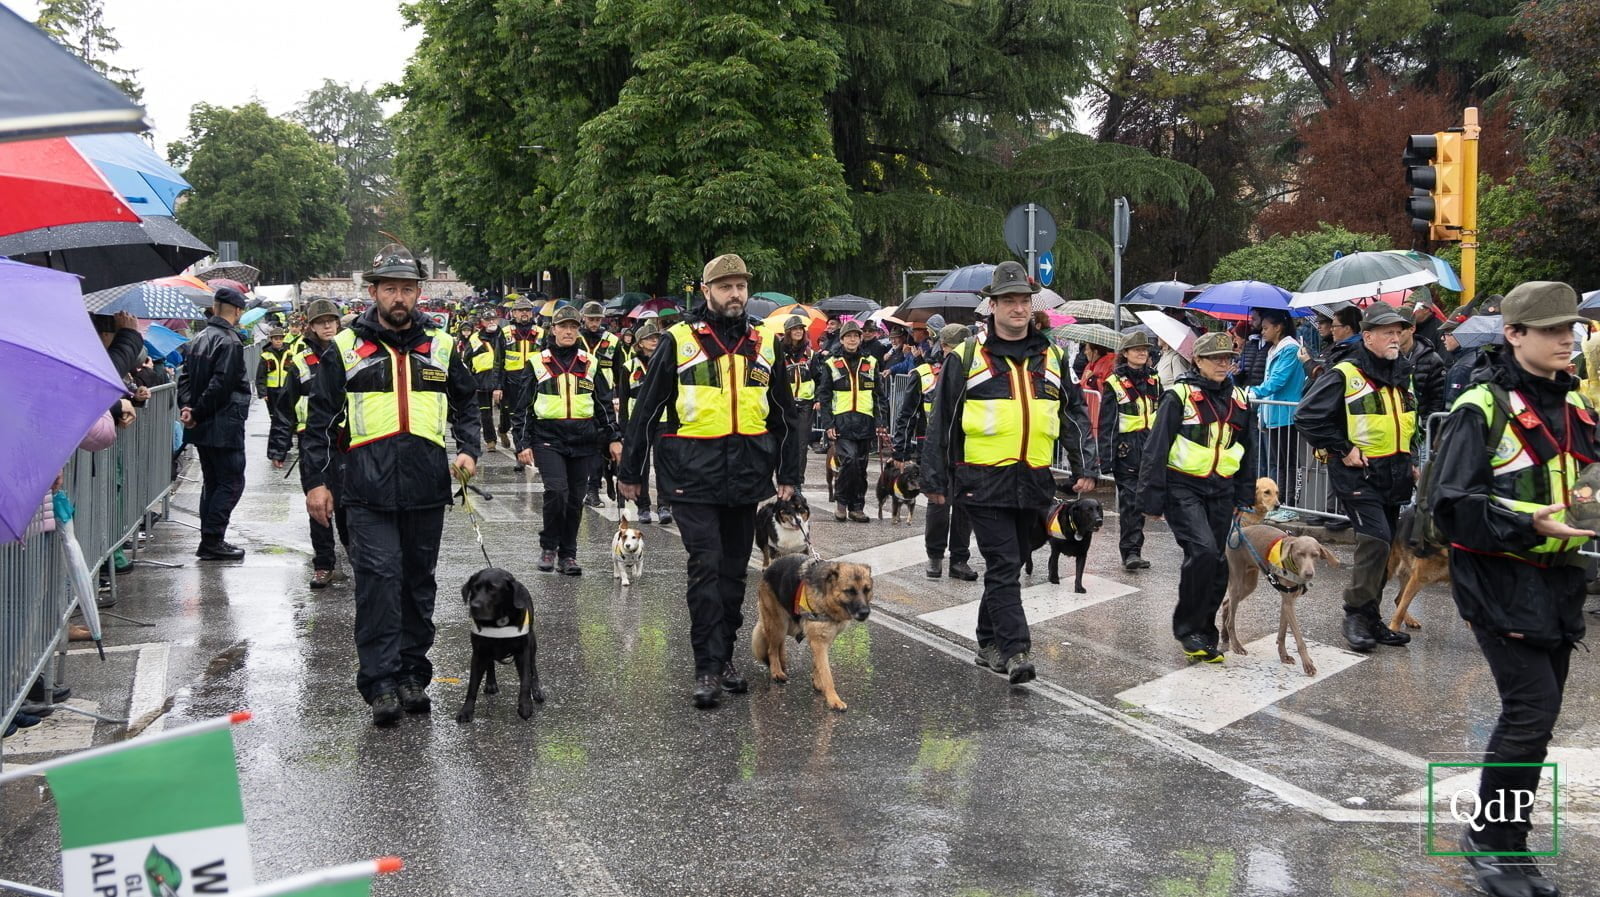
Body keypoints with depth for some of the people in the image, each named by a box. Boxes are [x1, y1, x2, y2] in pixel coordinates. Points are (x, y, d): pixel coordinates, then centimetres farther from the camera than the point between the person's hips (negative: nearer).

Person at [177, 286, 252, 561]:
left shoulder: (199, 339, 12)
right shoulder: (230, 342, -16)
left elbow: (185, 376, 10)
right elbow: (220, 384, -22)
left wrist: (187, 405, -2)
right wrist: (198, 412, -14)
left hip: (202, 426, 9)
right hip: (224, 426, -9)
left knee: (211, 481, 16)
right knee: (231, 482, -3)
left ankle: (210, 540, 19)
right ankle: (212, 541, -6)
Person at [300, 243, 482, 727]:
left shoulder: (442, 346, 11)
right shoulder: (344, 348, 5)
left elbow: (466, 406, 20)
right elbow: (320, 420, 7)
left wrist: (468, 450, 3)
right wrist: (315, 480, 2)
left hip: (427, 487, 3)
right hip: (369, 488, -3)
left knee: (419, 580, 10)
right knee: (378, 579, -11)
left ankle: (412, 675, 20)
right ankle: (381, 682, -8)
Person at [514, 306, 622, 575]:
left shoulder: (590, 363, 11)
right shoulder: (537, 363, 5)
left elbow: (604, 403, 15)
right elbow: (524, 406, 6)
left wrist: (614, 438, 8)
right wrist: (523, 443, -1)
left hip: (583, 440, 3)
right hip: (548, 438, -2)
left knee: (575, 499, 5)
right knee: (556, 491, -19)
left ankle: (568, 554, 17)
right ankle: (548, 547, 1)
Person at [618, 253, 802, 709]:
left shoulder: (763, 346, 10)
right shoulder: (678, 341, -2)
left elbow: (785, 415, 17)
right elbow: (647, 409, 1)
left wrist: (789, 475, 14)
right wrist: (629, 471, 1)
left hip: (746, 478, 4)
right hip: (695, 477, -4)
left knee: (734, 569, 12)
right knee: (706, 568, -9)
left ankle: (725, 655, 24)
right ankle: (708, 667, -5)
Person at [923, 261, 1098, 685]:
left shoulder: (1051, 357, 11)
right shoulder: (968, 357, -1)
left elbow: (1075, 414, 15)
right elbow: (941, 421, 2)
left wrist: (1085, 467, 4)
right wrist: (934, 481, 1)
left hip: (1034, 482, 4)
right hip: (984, 481, -4)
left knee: (1009, 566, 14)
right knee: (1003, 567, -10)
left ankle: (989, 643, 28)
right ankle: (1015, 651, -11)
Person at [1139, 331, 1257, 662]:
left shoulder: (1239, 401, 10)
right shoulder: (1180, 396, -9)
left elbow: (1248, 452, 19)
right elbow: (1156, 448, -9)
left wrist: (1245, 498, 15)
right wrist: (1153, 499, -12)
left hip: (1221, 491, 6)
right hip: (1183, 488, -6)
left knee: (1217, 563, 6)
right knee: (1203, 551, -22)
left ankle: (1204, 634, 19)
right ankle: (1187, 627, -7)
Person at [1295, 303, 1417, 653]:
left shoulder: (1403, 375, 12)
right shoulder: (1345, 375, -13)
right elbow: (1307, 416, -15)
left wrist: (1409, 455, 17)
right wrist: (1341, 449, -15)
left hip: (1395, 476, 8)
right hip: (1358, 474, -8)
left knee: (1383, 546, 11)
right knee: (1375, 539, -18)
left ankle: (1370, 617, 21)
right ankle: (1356, 614, -5)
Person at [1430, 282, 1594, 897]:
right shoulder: (1482, 407, -13)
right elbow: (1453, 505, -16)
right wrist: (1529, 524, -27)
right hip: (1500, 580, -8)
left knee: (1536, 715, 11)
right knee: (1533, 707, -12)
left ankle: (1510, 846, 23)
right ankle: (1488, 840, 4)